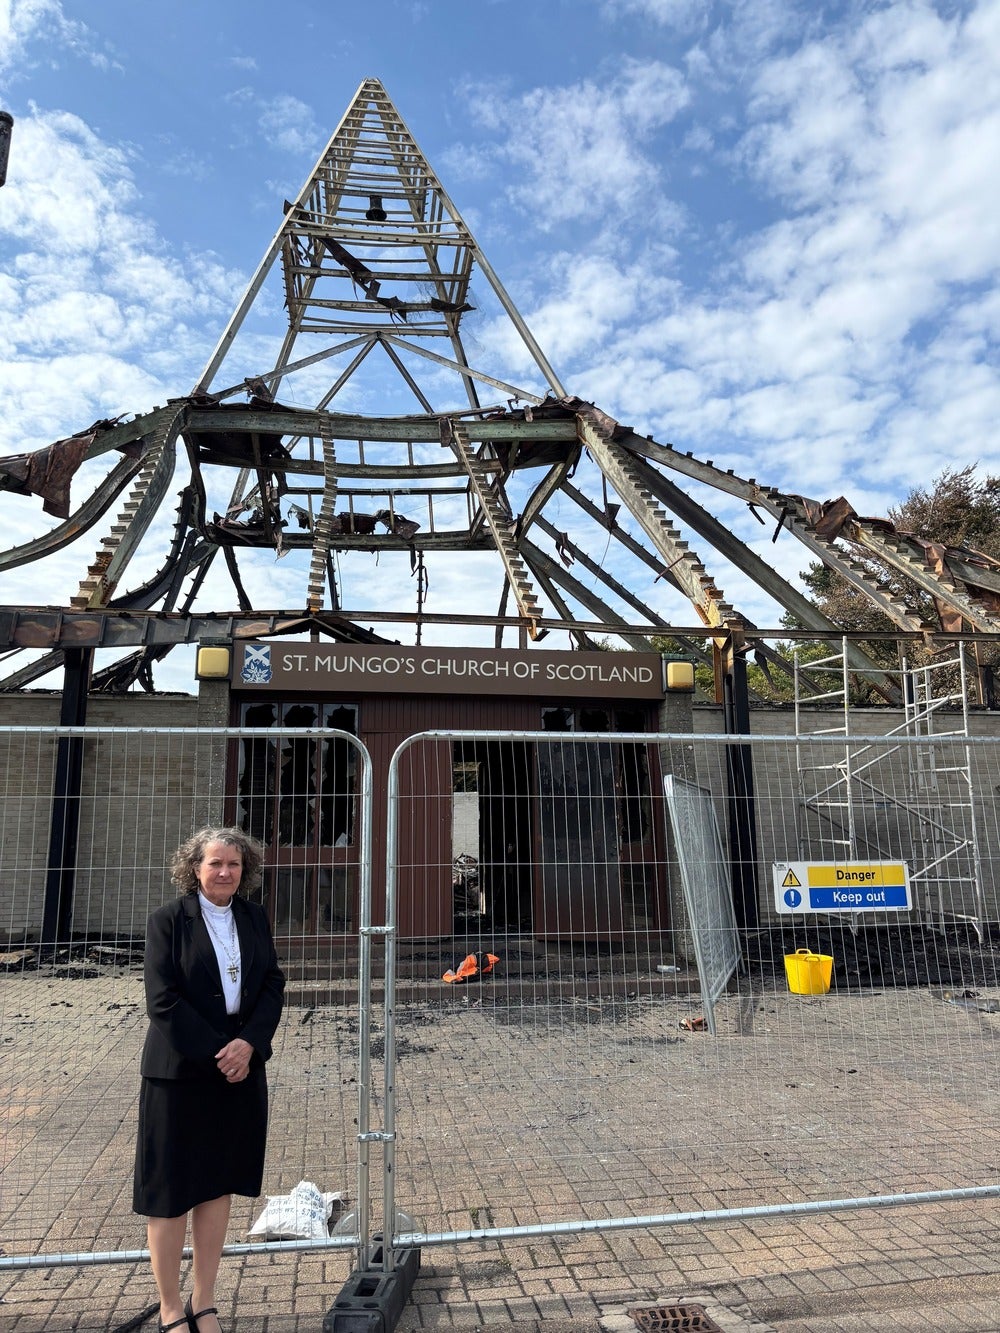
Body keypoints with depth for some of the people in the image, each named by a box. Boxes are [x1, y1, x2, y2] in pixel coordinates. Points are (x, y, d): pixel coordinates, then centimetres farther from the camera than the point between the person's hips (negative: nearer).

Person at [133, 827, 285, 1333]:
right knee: (170, 1192, 8)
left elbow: (273, 985, 2)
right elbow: (163, 1001, -14)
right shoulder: (167, 921, -9)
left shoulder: (253, 918, 4)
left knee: (219, 1186, 14)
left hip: (242, 1070, 4)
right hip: (178, 1073, -4)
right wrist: (215, 1054, -17)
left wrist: (248, 1043, -13)